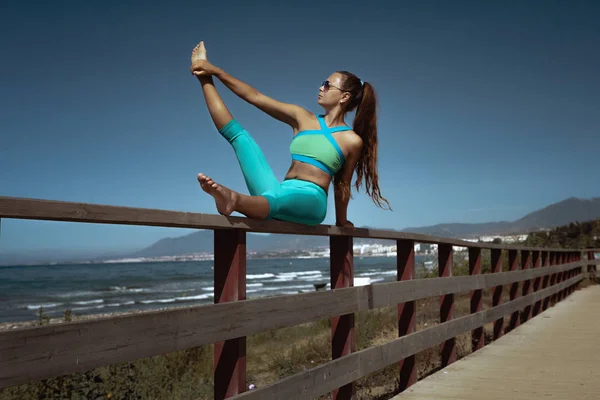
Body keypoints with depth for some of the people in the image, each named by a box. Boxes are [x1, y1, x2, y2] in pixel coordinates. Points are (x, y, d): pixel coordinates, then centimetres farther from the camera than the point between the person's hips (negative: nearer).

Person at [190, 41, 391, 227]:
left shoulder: (352, 141, 3)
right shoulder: (302, 118, 14)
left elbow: (342, 186, 10)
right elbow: (255, 97, 11)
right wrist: (215, 71, 8)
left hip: (309, 199, -5)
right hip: (281, 192, 6)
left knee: (275, 198, -42)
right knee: (240, 136, 3)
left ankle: (234, 201, -72)